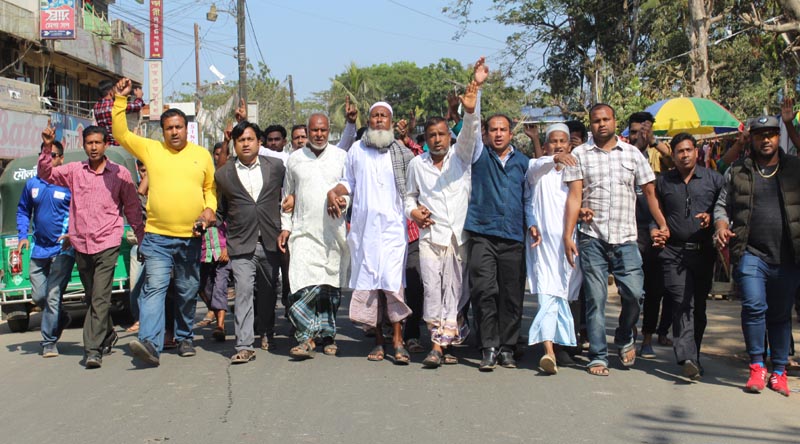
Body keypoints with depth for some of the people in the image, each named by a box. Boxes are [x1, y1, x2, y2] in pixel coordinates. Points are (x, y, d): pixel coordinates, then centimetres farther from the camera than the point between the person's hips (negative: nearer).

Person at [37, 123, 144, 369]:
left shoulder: (120, 173, 1)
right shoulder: (74, 170, 8)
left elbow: (132, 209, 6)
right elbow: (45, 174, 2)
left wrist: (143, 240, 7)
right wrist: (47, 148, -11)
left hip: (107, 244, -4)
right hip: (81, 244, 4)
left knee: (100, 297, -13)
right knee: (92, 297, 16)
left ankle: (93, 349, -15)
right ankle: (107, 335, 35)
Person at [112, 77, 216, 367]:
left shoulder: (202, 155, 8)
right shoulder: (151, 149, 5)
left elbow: (211, 188, 15)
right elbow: (121, 134, 3)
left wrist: (209, 209, -2)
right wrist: (120, 100, -4)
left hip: (191, 237, 2)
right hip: (157, 237, -2)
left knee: (188, 292, 13)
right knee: (154, 287, -14)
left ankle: (184, 338, 29)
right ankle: (150, 344, -22)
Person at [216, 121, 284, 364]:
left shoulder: (276, 166, 6)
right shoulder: (223, 174, 6)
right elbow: (219, 211, 13)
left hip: (270, 242, 2)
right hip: (241, 245, -2)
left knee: (268, 292, 14)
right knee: (243, 291, -12)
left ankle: (266, 333, 35)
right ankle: (244, 346, -13)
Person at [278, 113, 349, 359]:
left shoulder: (341, 157, 6)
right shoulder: (294, 159, 10)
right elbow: (288, 196, 17)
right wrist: (285, 227, 11)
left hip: (335, 231, 0)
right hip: (304, 231, 0)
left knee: (332, 287, 7)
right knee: (304, 284, -14)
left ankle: (328, 335, 19)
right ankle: (306, 336, -9)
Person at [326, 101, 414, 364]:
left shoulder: (403, 154, 6)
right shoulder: (356, 151, 12)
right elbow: (349, 181, 19)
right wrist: (334, 192, 1)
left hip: (393, 226, -2)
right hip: (363, 227, 3)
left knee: (392, 280, -14)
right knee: (367, 283, 2)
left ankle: (398, 341, -9)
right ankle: (378, 340, 11)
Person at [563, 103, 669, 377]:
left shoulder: (632, 153, 11)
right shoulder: (580, 155, 7)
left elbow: (649, 192, 14)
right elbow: (574, 196, 0)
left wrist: (663, 225, 6)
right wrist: (568, 235, -8)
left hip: (625, 238, 1)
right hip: (592, 238, -1)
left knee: (634, 293, -7)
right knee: (595, 298, -1)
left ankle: (625, 338, 21)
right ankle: (598, 357, 9)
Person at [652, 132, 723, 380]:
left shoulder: (713, 179, 8)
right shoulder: (663, 182, 11)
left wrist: (712, 218, -10)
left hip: (704, 251, 1)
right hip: (674, 252, -1)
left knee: (699, 306, 9)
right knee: (683, 304, -14)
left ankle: (693, 356, 22)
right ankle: (688, 358, -24)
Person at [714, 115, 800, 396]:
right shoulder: (737, 172, 9)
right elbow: (722, 205, 14)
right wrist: (721, 224, -5)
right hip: (750, 254, -1)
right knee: (754, 307, -16)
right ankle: (757, 367, -2)